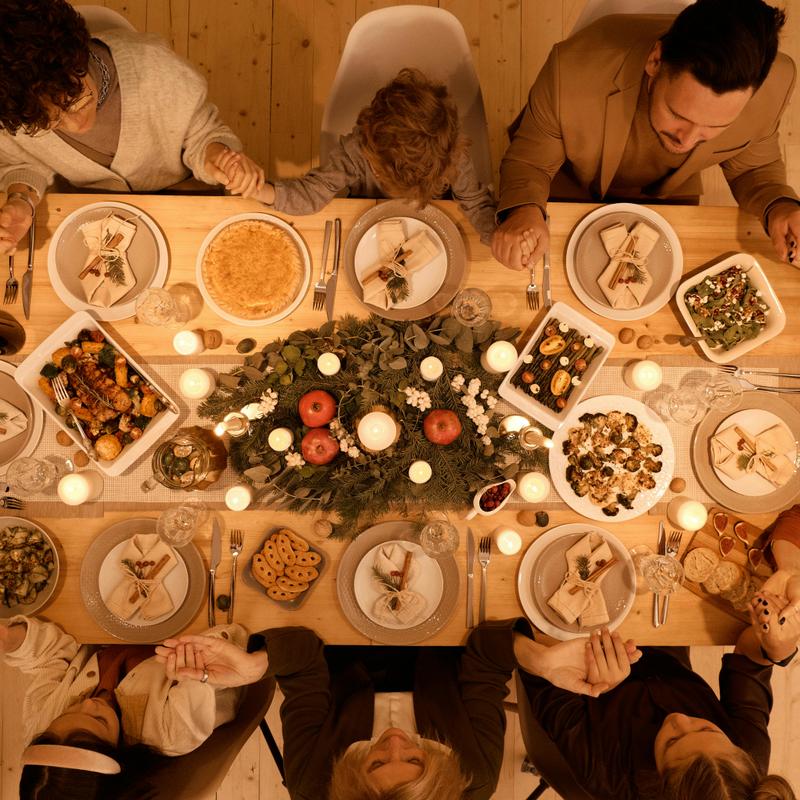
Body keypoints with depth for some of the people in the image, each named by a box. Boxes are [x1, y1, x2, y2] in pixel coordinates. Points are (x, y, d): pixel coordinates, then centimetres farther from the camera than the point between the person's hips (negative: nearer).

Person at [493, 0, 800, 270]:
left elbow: (752, 165, -9)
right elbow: (529, 161, -25)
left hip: (666, 199, 2)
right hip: (572, 192, -1)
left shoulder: (772, 86, -31)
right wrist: (523, 211, -47)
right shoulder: (573, 68, -41)